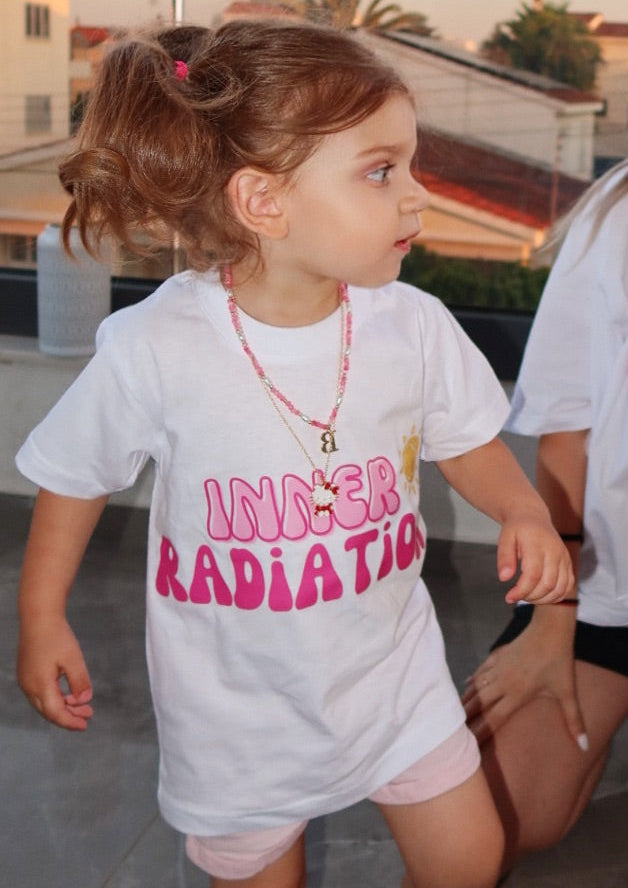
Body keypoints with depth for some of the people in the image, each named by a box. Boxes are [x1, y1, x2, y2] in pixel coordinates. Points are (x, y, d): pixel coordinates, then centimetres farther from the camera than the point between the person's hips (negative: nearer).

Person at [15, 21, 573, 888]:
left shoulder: (415, 326, -16)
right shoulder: (154, 348, -24)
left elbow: (468, 442, 3)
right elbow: (76, 477, -7)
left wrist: (524, 510, -16)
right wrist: (42, 620, -1)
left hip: (392, 670, 2)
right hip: (237, 699, -2)